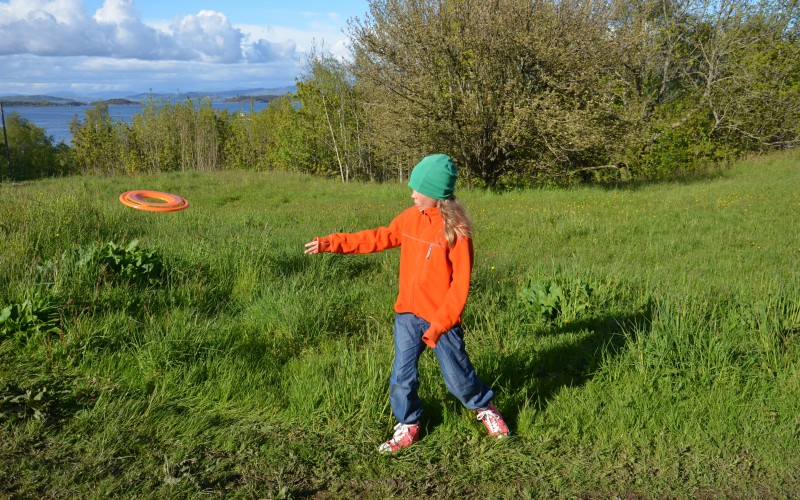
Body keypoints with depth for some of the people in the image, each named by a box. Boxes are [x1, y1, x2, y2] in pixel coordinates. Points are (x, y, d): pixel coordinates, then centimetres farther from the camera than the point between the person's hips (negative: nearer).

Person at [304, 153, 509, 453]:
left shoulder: (455, 229, -16)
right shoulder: (411, 217, 1)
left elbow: (460, 283, -16)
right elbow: (380, 238, 12)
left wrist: (440, 324, -19)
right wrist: (333, 243, 8)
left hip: (441, 318, -5)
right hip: (407, 315, 5)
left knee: (457, 377, 10)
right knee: (402, 376, 9)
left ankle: (485, 408, 38)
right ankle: (407, 427, 29)